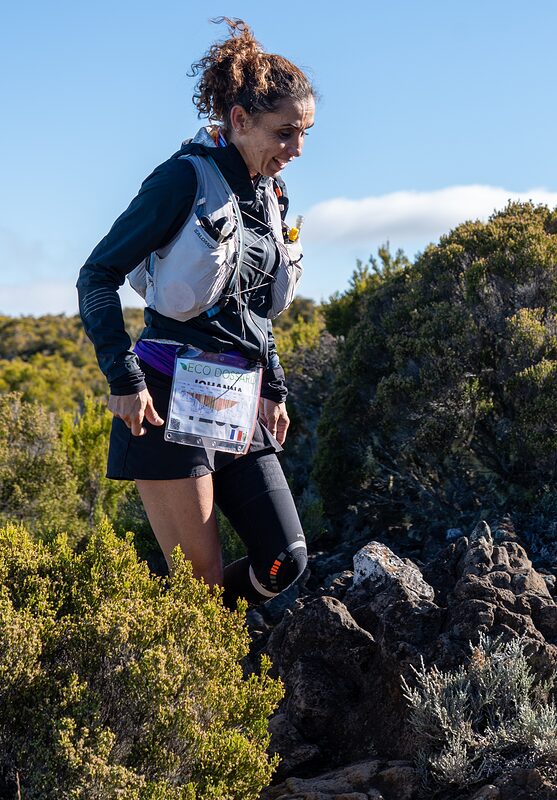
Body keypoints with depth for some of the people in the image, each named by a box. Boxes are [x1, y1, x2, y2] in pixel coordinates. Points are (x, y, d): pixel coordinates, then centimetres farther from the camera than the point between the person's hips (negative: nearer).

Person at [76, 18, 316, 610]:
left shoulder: (270, 196, 13)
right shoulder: (187, 177, -9)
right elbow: (98, 276, -9)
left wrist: (273, 388, 18)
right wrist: (124, 379, -15)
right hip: (171, 402, -7)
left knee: (285, 560, 2)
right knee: (201, 581, -5)